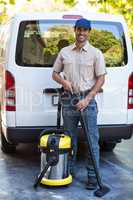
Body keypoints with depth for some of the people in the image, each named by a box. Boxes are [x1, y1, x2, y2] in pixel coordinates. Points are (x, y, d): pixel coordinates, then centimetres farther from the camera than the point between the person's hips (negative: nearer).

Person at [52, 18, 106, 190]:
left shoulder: (96, 53, 0)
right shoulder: (64, 52, 9)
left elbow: (100, 79, -3)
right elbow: (55, 73, 14)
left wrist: (87, 99, -12)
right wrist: (64, 81, -9)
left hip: (87, 99, -3)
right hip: (68, 99, 3)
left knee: (92, 140, -2)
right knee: (69, 139, 13)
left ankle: (92, 176, 5)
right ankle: (68, 171, 25)